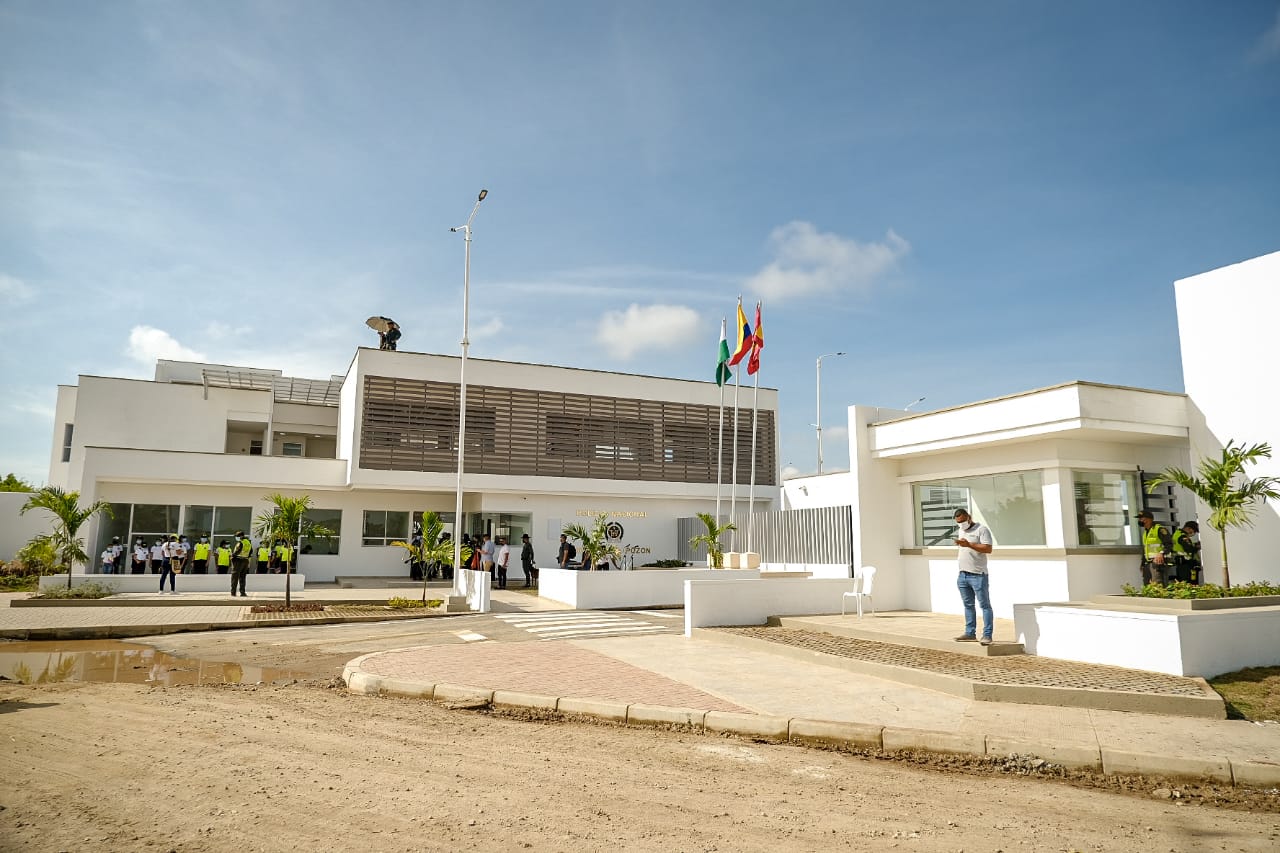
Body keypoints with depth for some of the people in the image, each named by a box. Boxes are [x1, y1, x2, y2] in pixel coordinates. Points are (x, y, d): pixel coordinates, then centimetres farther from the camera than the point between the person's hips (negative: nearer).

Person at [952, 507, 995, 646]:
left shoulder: (981, 529, -8)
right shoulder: (960, 530, 18)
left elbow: (988, 549, -19)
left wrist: (969, 544, -25)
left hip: (978, 575, -8)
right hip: (963, 575, 8)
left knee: (985, 605, -3)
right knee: (968, 605, 12)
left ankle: (987, 635, -3)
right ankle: (970, 633, 18)